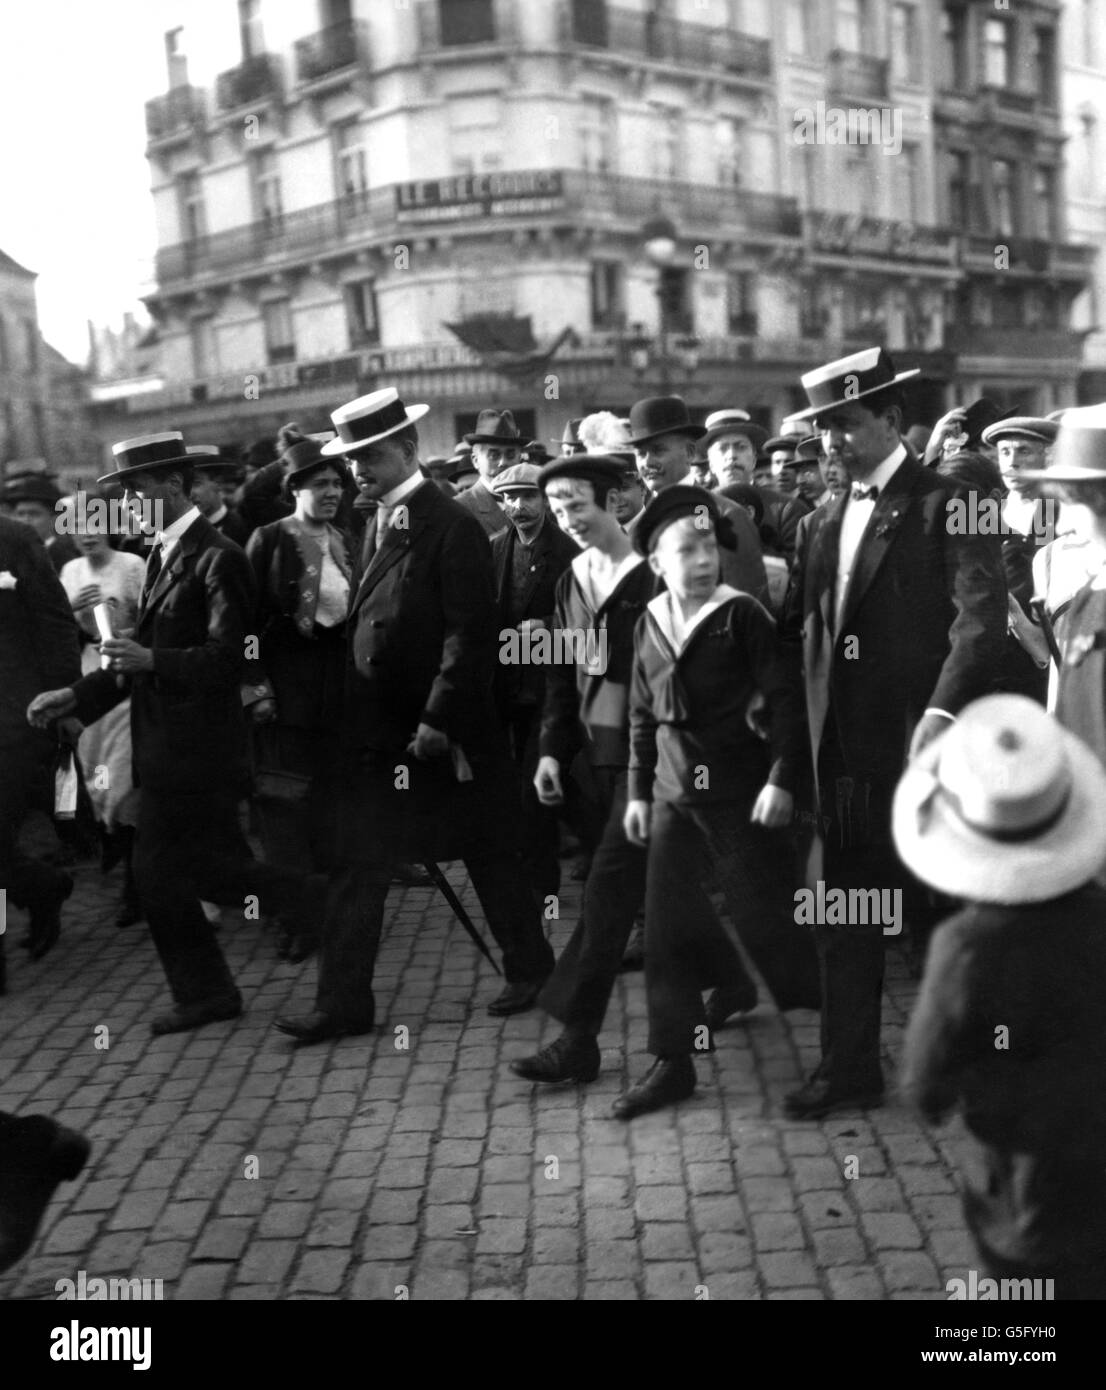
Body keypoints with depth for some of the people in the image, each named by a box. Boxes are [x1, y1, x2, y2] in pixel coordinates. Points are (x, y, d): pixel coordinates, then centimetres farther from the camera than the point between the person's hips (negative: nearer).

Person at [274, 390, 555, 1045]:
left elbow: (470, 633, -18)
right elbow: (367, 621, 13)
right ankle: (343, 1003, 12)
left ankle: (531, 969, 29)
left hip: (444, 731, -7)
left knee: (490, 856, 10)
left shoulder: (452, 525, -13)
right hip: (376, 731, 7)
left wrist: (439, 719, -21)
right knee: (356, 868, 5)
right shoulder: (377, 523, 11)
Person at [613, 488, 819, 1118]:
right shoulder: (649, 624, 6)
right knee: (668, 922, 5)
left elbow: (788, 698, -12)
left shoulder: (742, 615, -10)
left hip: (740, 794, -5)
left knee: (767, 917, 2)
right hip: (673, 794, 5)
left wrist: (780, 780, -17)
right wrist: (639, 790, 11)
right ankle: (673, 1062, 18)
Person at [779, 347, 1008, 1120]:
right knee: (842, 920, 11)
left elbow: (984, 615, -17)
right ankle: (849, 1072, 24)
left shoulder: (946, 506, -6)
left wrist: (942, 713, -28)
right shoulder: (823, 525, 15)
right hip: (843, 757, 6)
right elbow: (797, 629, 12)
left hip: (919, 748, -6)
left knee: (942, 912, 6)